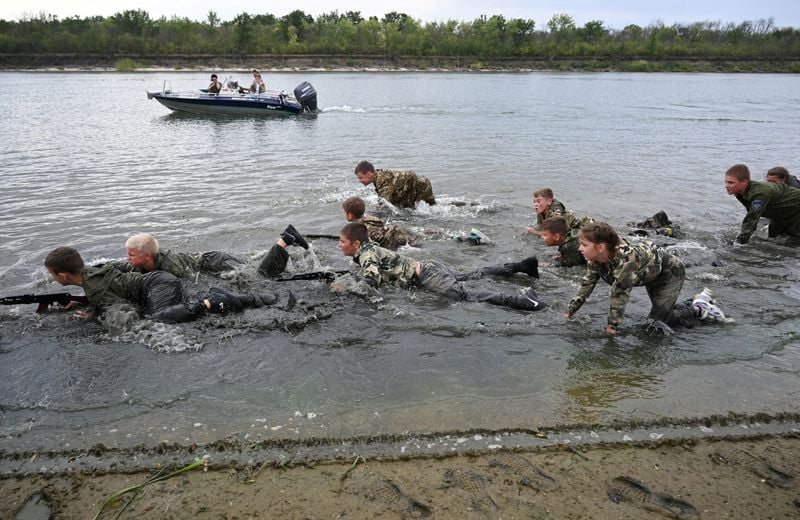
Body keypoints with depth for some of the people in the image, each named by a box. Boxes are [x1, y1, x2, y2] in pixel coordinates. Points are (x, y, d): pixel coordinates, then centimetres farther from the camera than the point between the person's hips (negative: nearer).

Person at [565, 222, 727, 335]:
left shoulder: (625, 259, -42)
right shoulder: (595, 260, -19)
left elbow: (619, 294, -36)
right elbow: (586, 285, -10)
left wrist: (612, 327, -27)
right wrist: (568, 315, -10)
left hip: (671, 272, -8)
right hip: (653, 276, 8)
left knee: (654, 326, -9)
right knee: (661, 312, 20)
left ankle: (700, 310, 7)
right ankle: (700, 300, 36)